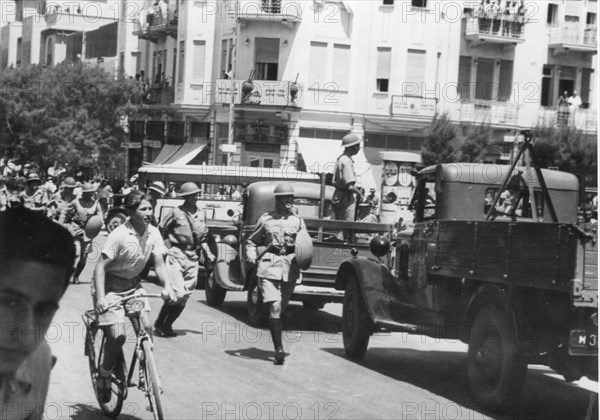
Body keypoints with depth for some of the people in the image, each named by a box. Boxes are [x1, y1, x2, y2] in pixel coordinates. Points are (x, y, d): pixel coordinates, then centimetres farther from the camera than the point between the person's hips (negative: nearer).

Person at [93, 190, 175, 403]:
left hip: (133, 284, 5)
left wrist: (167, 286, -21)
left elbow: (159, 264, -3)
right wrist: (100, 297, -33)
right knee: (117, 335, -15)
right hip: (112, 285, -5)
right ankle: (104, 374, 9)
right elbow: (100, 266, -24)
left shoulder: (153, 233, -8)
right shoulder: (119, 235, -24)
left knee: (147, 327, -10)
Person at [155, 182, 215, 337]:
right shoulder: (176, 213, -6)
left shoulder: (201, 214, 11)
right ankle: (159, 323, 3)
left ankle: (168, 325, 19)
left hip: (192, 258, 6)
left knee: (184, 297, 5)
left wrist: (208, 253, 9)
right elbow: (161, 231, -1)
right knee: (177, 293, -15)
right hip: (176, 256, -6)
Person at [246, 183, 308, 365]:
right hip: (269, 266, -2)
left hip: (290, 267, 2)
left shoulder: (298, 221, 10)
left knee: (281, 307, 11)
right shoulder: (266, 219, 7)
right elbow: (252, 241, 16)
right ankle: (278, 349, -15)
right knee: (274, 307, -15)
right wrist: (252, 256, -2)